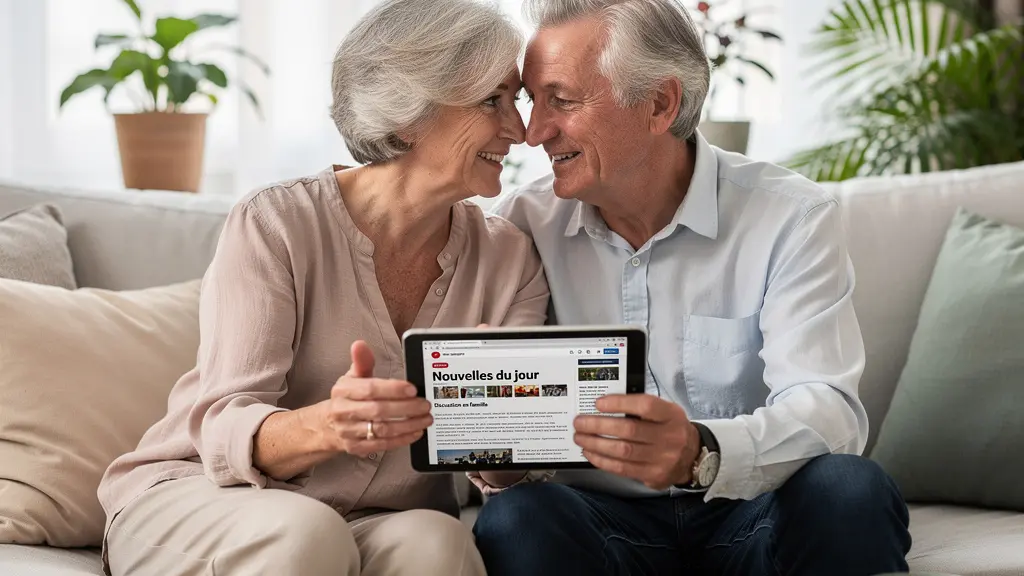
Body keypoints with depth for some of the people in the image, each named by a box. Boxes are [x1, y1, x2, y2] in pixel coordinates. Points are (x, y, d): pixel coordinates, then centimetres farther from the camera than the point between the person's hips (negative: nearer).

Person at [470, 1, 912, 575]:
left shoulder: (792, 219, -6)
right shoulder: (522, 224, 3)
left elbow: (827, 410, -19)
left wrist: (702, 453, -40)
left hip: (751, 517, -1)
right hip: (605, 520, 1)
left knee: (849, 489, -32)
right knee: (515, 517, -30)